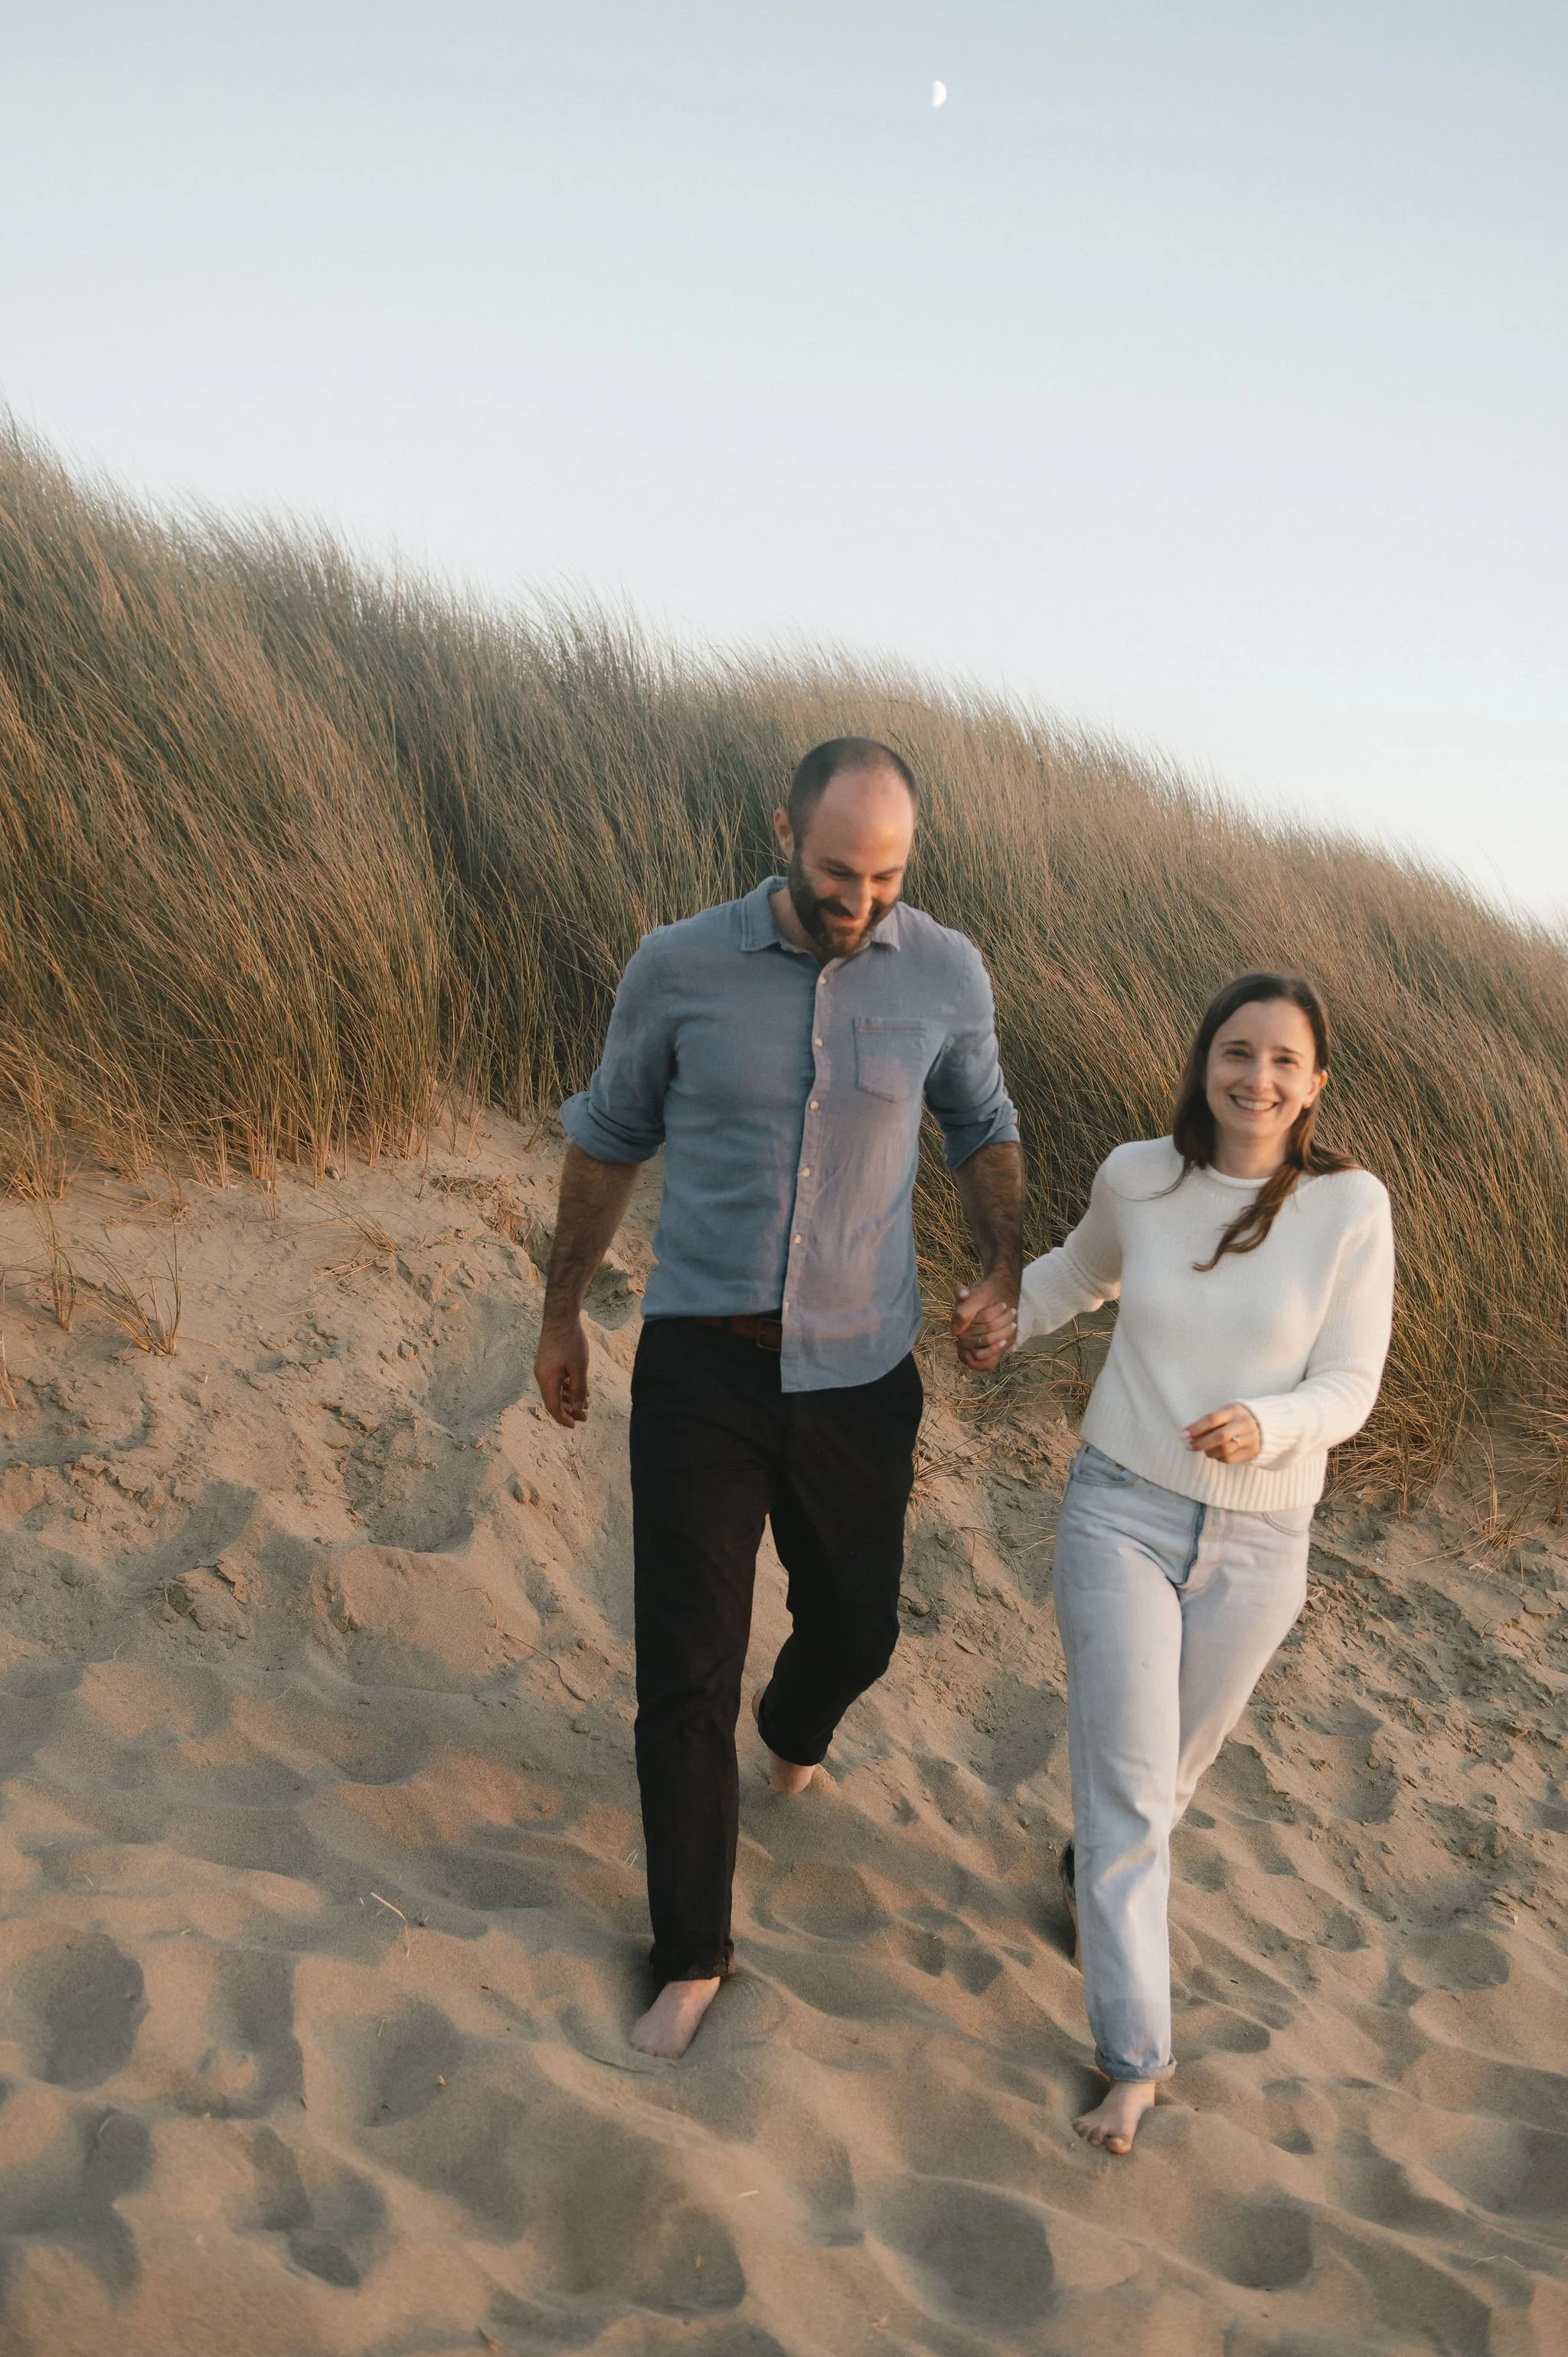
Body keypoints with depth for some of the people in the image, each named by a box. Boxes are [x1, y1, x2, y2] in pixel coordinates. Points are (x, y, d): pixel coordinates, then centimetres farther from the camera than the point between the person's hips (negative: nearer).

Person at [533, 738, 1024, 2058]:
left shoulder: (945, 975, -5)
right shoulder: (680, 969, -9)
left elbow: (983, 1127, 14)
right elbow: (610, 1138, 7)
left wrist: (1006, 1272, 0)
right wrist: (562, 1312, 14)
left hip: (859, 1377, 2)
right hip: (699, 1367, -2)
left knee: (856, 1629, 18)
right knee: (685, 1670, -1)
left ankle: (795, 1727, 58)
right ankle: (692, 1958, 19)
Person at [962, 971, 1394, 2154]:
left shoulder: (1351, 1206, -13)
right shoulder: (1137, 1175, -6)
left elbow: (1348, 1387, -10)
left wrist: (1262, 1426, -29)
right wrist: (1007, 1314, 2)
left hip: (1255, 1544, 0)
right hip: (1120, 1512, 0)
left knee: (1170, 1768, 21)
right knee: (1129, 1788, -4)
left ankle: (1094, 1866, 54)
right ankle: (1136, 2056, 7)